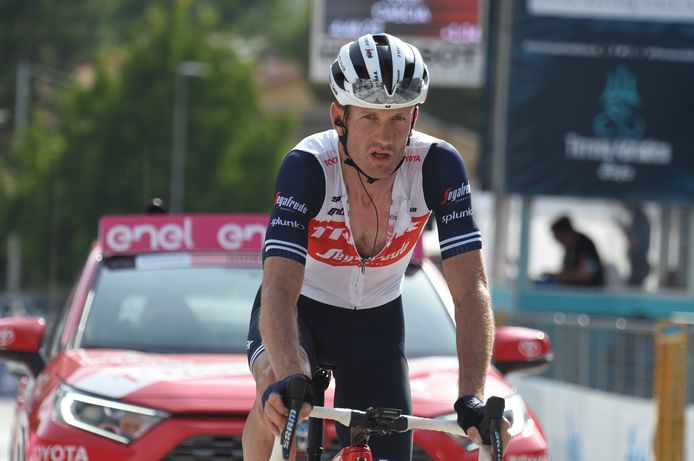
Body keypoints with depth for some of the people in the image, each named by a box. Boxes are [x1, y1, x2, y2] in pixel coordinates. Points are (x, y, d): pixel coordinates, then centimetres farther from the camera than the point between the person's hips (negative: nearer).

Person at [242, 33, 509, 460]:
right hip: (302, 310, -3)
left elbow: (471, 289, -28)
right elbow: (279, 289, -40)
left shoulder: (438, 166, -24)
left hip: (377, 321, 3)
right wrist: (287, 382, -58)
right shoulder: (307, 167, -30)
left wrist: (472, 398, -42)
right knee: (277, 388, -35)